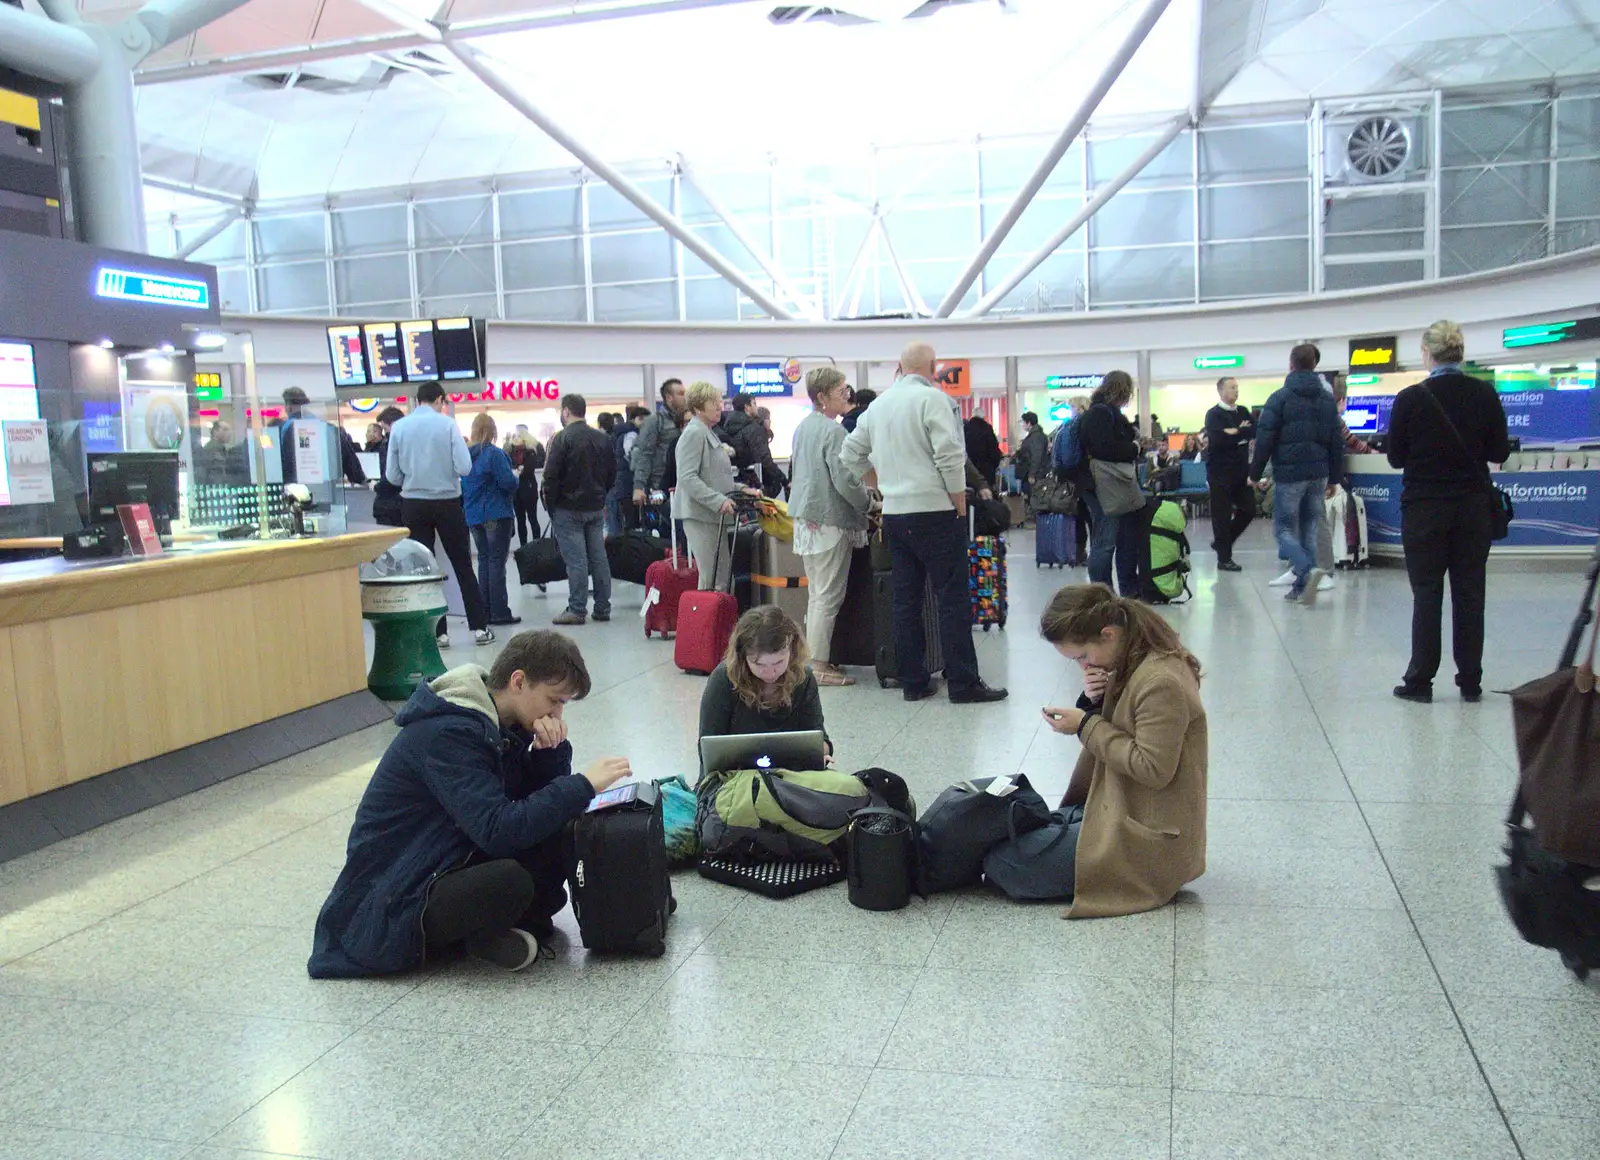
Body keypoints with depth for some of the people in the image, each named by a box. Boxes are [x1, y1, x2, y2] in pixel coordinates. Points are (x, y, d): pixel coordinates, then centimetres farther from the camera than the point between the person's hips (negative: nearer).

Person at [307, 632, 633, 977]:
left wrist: (551, 751, -13)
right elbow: (498, 831, -32)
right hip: (388, 908, -9)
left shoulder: (497, 722, 5)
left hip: (452, 867, 9)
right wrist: (584, 785, -28)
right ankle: (478, 935, -6)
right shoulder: (448, 733, -25)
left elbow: (542, 797, 6)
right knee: (510, 881, -35)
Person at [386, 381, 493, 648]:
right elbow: (464, 467, -14)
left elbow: (392, 475, -1)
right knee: (463, 566, 10)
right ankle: (480, 627, 12)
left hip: (413, 504, 1)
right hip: (447, 502, -1)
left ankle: (436, 632, 8)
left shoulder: (399, 427, -2)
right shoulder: (447, 424, -8)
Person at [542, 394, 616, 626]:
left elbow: (551, 476, -14)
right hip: (596, 508, 6)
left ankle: (577, 610, -4)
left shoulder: (563, 438, -11)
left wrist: (550, 505, -2)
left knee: (576, 559, -5)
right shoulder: (603, 438, 8)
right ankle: (602, 608, 12)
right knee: (598, 557, 8)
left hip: (568, 509, -6)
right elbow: (612, 474, 13)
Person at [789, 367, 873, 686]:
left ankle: (816, 658, 22)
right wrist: (868, 502, -3)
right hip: (830, 521, -10)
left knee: (816, 594, 16)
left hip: (805, 518, 10)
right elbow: (845, 480, -20)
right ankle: (820, 666, -2)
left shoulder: (803, 427, 13)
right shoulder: (833, 431, -16)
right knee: (828, 597, -5)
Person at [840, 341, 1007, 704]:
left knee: (906, 600, 9)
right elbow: (950, 457, -16)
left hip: (894, 514, 7)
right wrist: (961, 505, -7)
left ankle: (912, 682, 14)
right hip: (934, 511, -7)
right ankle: (963, 684, -1)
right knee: (953, 599, -2)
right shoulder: (932, 398, -9)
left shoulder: (878, 404, 12)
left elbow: (850, 454, 19)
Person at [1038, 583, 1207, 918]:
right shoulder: (1136, 662, 5)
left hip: (1150, 837, -9)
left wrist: (1086, 725, -20)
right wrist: (1095, 703, -8)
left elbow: (1153, 768, -23)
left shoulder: (1161, 683, -25)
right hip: (1123, 809, 9)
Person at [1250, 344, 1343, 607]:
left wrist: (1256, 474, 0)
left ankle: (1308, 570, -22)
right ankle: (1302, 587, 10)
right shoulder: (1327, 398, 10)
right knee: (1309, 530, 11)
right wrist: (1334, 477, 17)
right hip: (1318, 474, 5)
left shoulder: (1280, 398, -5)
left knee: (1285, 528, 2)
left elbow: (1265, 439, -9)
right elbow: (1337, 442, 11)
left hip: (1289, 474, -5)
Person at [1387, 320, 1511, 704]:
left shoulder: (1411, 398, -10)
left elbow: (1396, 457, -3)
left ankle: (1419, 681, 7)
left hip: (1425, 508, -2)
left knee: (1427, 594, 5)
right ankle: (1470, 682, 15)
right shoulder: (1484, 394, -3)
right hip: (1473, 507, 2)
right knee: (1469, 593, 9)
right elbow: (1500, 452, 2)